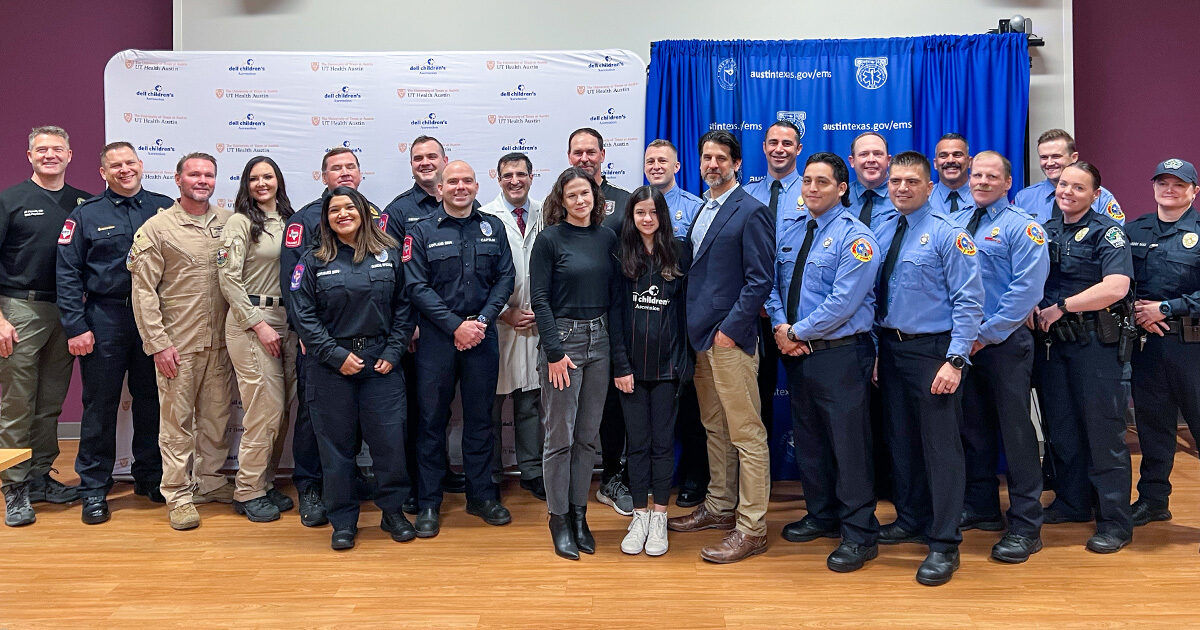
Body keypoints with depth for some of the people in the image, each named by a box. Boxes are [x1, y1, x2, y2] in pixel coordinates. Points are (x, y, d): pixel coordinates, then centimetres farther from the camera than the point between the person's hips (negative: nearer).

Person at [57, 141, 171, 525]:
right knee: (100, 406, 4)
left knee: (151, 400, 11)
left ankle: (149, 478, 25)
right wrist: (76, 326, -9)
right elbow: (67, 274, -1)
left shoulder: (164, 209, 5)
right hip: (105, 320, -1)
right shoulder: (85, 215, 2)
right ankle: (94, 489, 15)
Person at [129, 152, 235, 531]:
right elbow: (143, 290, -5)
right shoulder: (157, 227, -2)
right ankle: (178, 494, 13)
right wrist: (158, 342, -10)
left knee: (217, 415, 12)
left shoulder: (228, 223, 7)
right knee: (177, 419, 3)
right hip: (178, 343, -3)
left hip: (220, 341, 4)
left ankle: (210, 481, 27)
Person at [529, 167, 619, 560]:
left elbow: (613, 294, 12)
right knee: (560, 436, 1)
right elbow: (539, 299, -8)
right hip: (562, 339, -5)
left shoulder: (607, 238, 8)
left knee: (588, 435, 10)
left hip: (600, 341, 5)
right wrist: (555, 352, -13)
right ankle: (559, 518, 14)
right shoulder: (550, 239, -5)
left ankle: (579, 514, 22)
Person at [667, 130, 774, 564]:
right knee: (714, 427, 17)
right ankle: (719, 507, 30)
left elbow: (759, 280, -13)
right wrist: (694, 327, 11)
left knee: (746, 434, -3)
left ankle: (751, 529, 4)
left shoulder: (751, 212, -8)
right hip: (700, 336, 9)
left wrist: (730, 329, -16)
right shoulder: (701, 210, 16)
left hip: (730, 338, -8)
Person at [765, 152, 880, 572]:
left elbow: (843, 301, -18)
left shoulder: (854, 237, -10)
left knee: (849, 444, -2)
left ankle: (859, 535, 10)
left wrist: (797, 332, -14)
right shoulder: (789, 235, 12)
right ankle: (822, 516, 33)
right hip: (797, 353, 7)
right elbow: (773, 286, 12)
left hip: (840, 353, -7)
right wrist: (780, 326, -6)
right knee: (808, 439, 16)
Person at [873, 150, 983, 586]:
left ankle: (944, 545, 7)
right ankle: (911, 520, 33)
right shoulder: (880, 235, 9)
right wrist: (873, 348, 6)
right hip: (890, 349, 6)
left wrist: (954, 361, -19)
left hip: (932, 351, -6)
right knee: (900, 439, 16)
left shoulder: (947, 235, -8)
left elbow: (969, 301, -13)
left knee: (940, 444, -2)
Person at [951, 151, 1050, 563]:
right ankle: (981, 508, 28)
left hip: (1004, 344, -5)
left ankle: (1025, 527, 7)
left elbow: (1026, 290, -13)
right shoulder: (954, 221, 12)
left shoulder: (1022, 227, -4)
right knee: (974, 427, 14)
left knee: (1015, 431, -1)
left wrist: (986, 334, -15)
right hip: (961, 340, 5)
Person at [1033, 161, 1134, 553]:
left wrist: (1061, 307, -15)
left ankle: (1115, 521, 6)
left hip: (1094, 341, -6)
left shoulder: (1107, 233, -5)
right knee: (1060, 426, 13)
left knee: (1103, 430, -2)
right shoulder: (1045, 231, 13)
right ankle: (1071, 503, 28)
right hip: (1051, 340, 6)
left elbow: (1116, 286, -19)